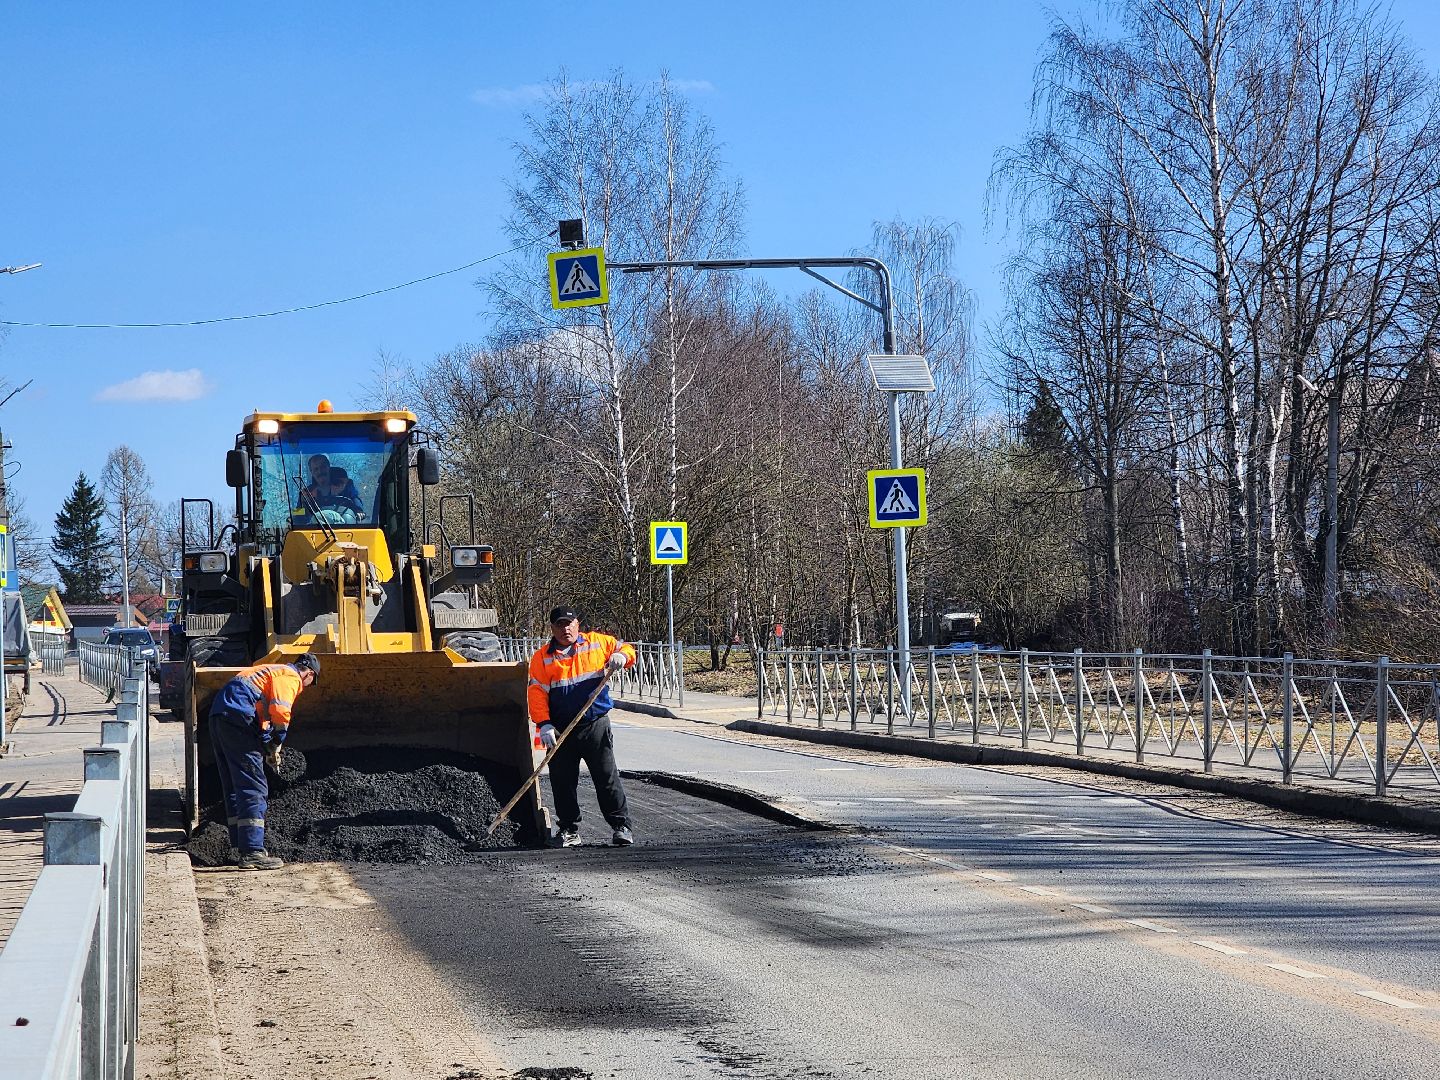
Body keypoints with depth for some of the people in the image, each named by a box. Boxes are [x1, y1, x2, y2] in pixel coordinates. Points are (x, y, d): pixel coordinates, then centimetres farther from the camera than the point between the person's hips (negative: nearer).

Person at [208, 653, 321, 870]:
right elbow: (280, 711, -16)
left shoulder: (273, 670, 30)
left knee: (234, 788, 16)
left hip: (218, 717, 10)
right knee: (254, 789, -8)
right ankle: (252, 852, -12)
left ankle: (243, 848, 21)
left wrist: (268, 746, 26)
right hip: (237, 719, -10)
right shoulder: (291, 678, 0)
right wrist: (275, 745, -3)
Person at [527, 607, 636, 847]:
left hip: (596, 726, -1)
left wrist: (622, 656, -6)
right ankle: (569, 830, 17)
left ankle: (622, 826, 5)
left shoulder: (597, 642, 6)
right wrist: (544, 724, -13)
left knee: (607, 777, -1)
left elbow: (625, 648, 18)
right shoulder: (542, 657, 3)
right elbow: (537, 693, -3)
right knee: (562, 781, 5)